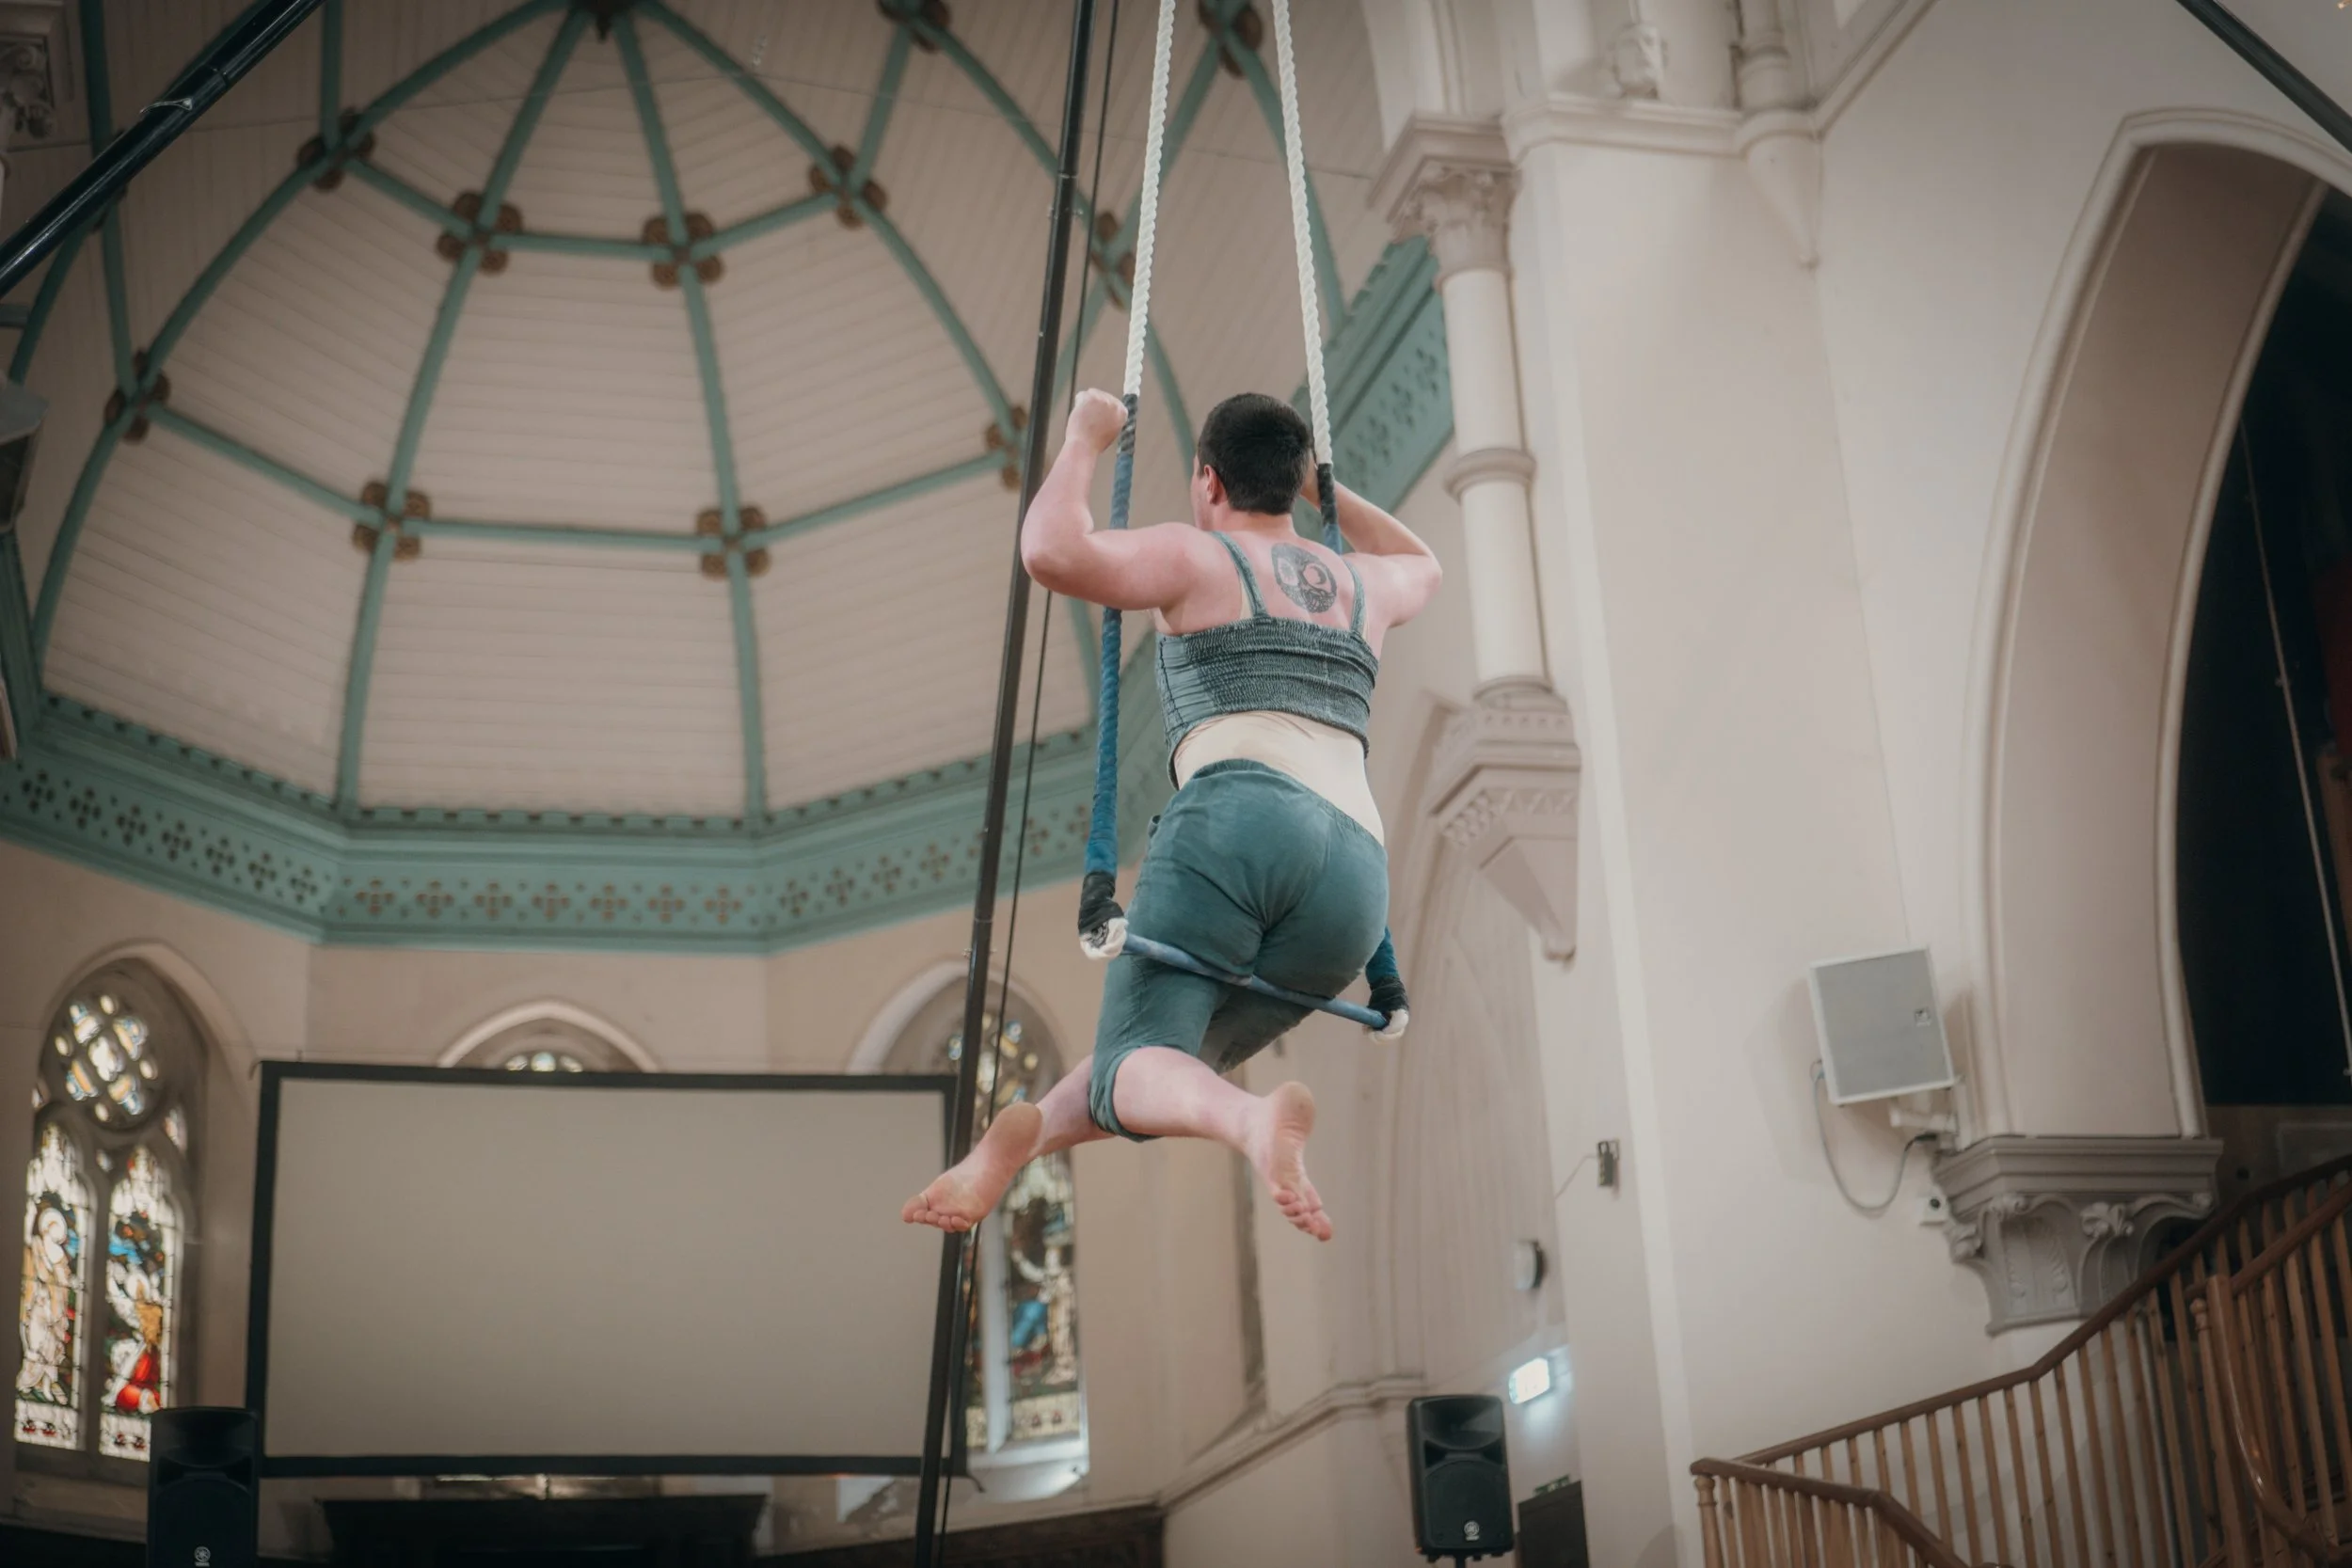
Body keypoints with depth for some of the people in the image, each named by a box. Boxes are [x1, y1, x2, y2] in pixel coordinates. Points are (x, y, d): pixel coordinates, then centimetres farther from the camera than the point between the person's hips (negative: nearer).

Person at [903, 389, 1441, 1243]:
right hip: (1358, 873, 6)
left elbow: (1051, 552, -4)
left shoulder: (1195, 557, 13)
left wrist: (1084, 440, 12)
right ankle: (1024, 1133, 3)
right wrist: (1322, 485, 55)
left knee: (1134, 1064, -12)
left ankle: (1256, 1118, -43)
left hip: (1241, 819, -6)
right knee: (1178, 1059, 23)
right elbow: (1423, 567, 55)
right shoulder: (1364, 582, 29)